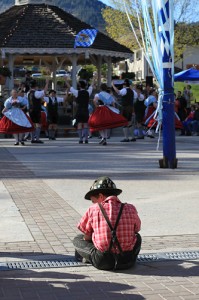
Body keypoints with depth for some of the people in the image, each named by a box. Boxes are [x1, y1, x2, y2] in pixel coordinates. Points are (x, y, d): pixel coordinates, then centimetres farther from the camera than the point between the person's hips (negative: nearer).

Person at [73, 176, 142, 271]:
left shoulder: (93, 210, -5)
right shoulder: (130, 209, 2)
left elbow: (87, 237, 3)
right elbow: (137, 229, 18)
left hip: (103, 262, -1)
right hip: (127, 261, 1)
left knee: (77, 240, 23)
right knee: (137, 236, 35)